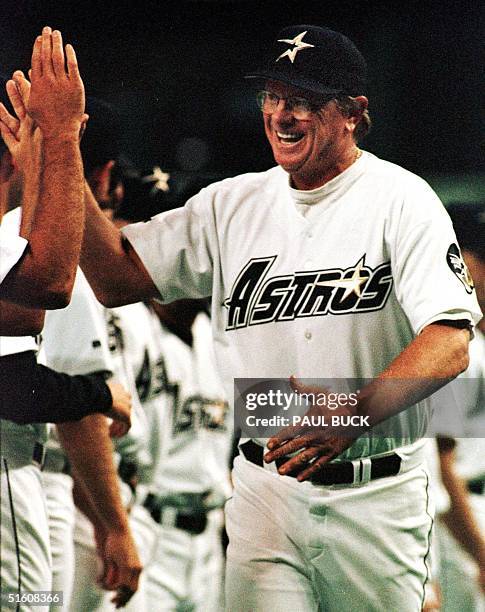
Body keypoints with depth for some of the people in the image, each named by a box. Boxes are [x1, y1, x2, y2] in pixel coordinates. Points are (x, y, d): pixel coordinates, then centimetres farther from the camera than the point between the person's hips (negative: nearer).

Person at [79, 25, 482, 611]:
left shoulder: (401, 200, -6)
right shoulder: (233, 204, 8)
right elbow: (118, 278, 5)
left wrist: (354, 414, -33)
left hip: (376, 495, -3)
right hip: (266, 490, 3)